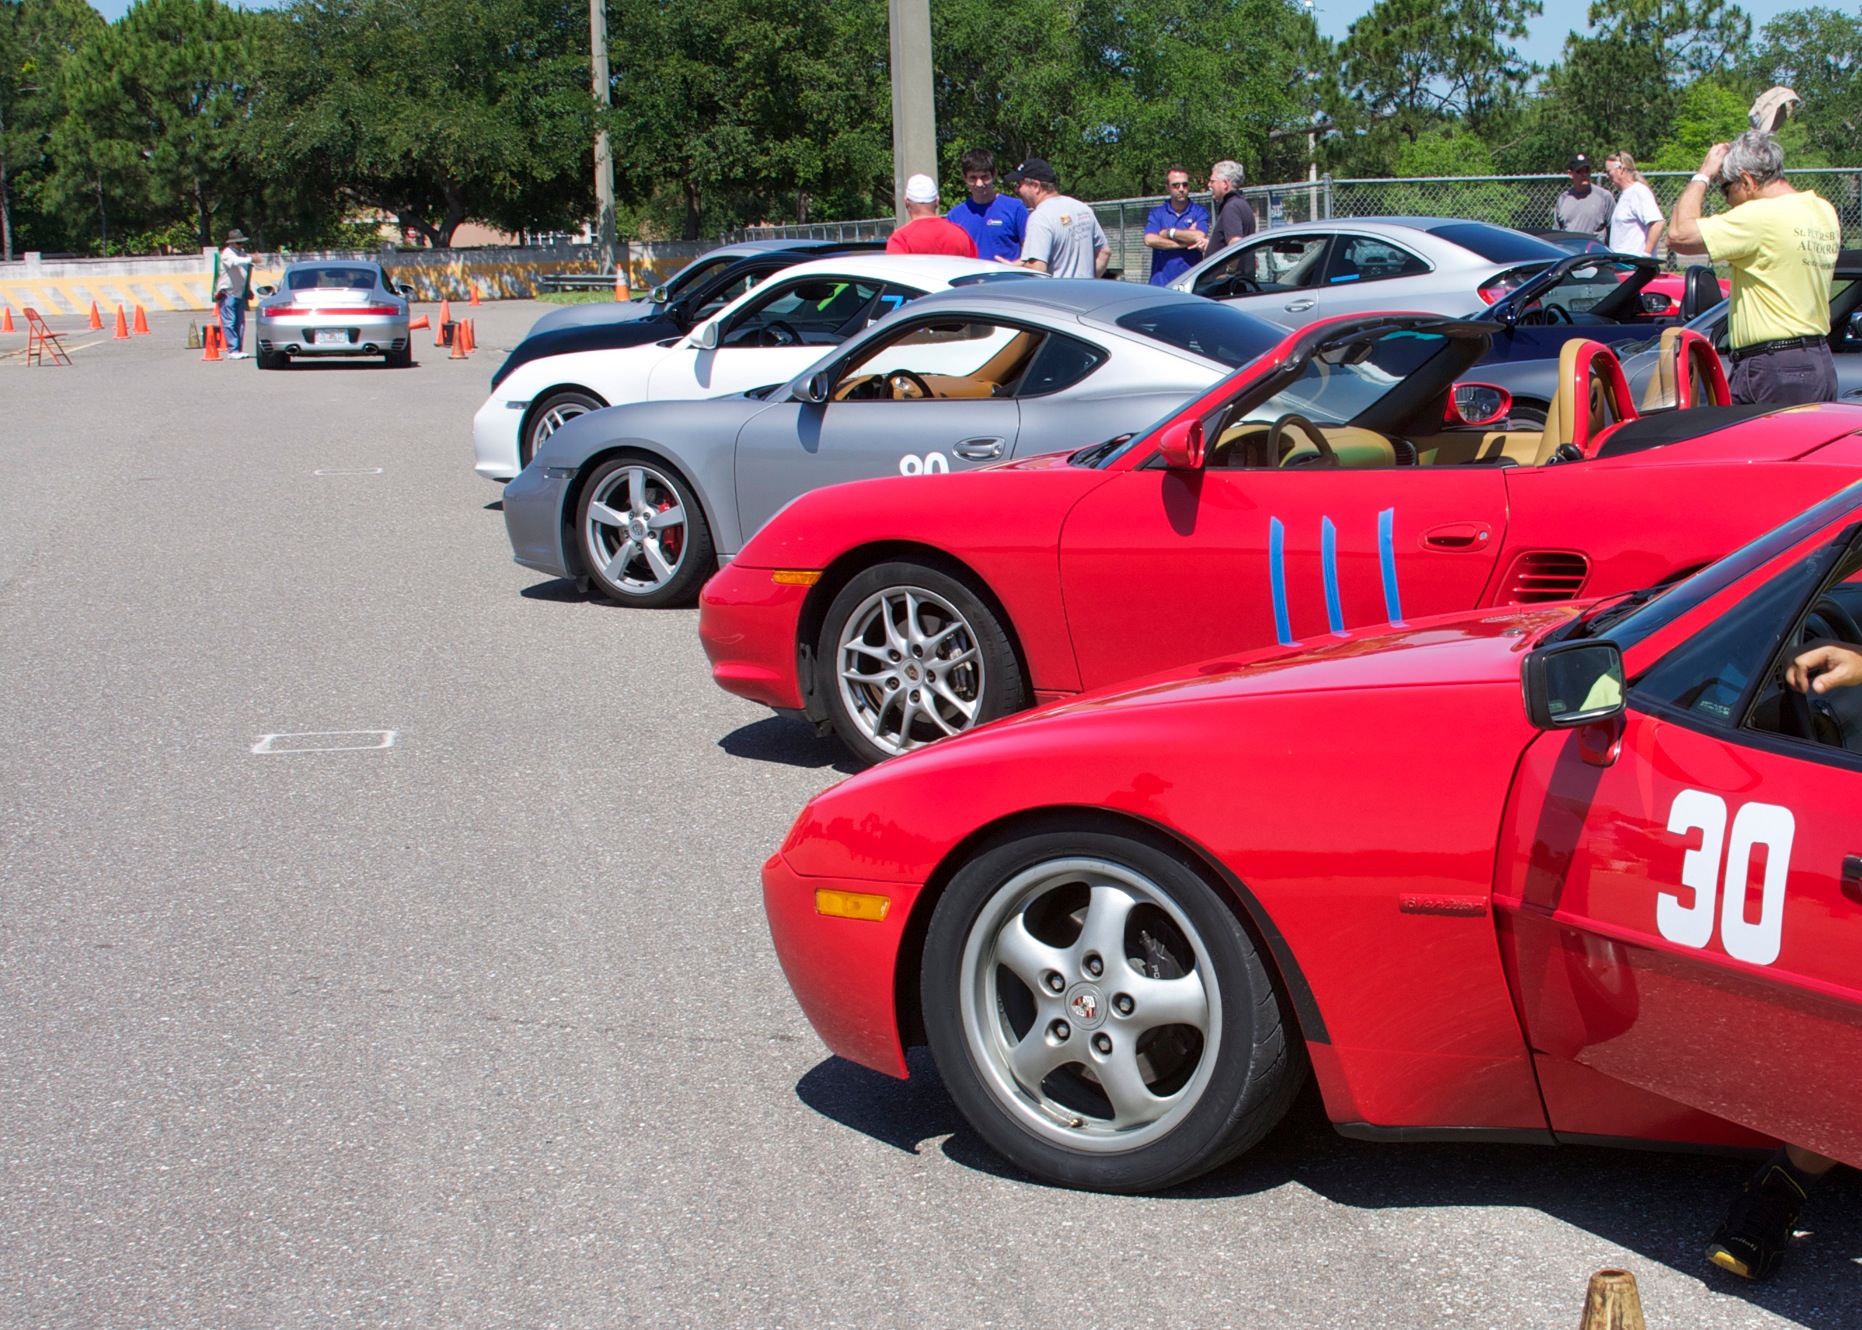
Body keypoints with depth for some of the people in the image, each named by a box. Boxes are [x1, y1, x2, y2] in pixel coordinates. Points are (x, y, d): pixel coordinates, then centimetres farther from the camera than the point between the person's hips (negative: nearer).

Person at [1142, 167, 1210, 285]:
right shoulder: (1157, 213, 11)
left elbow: (1199, 236, -11)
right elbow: (1149, 240, -5)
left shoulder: (1200, 212, 7)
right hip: (1161, 282, 1)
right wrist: (1184, 243, -7)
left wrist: (1169, 233, 0)